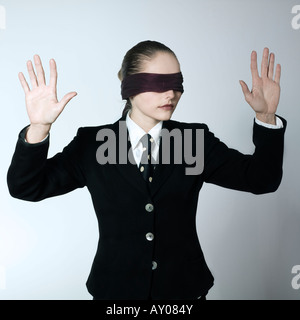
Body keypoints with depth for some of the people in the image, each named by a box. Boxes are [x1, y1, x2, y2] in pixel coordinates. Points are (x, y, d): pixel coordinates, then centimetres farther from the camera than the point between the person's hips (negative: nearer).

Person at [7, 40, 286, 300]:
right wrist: (38, 128, -29)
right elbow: (26, 188, -11)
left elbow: (261, 179, -7)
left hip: (185, 288, 2)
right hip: (114, 288, -1)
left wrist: (266, 116, -22)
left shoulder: (195, 139, -3)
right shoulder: (92, 144, -6)